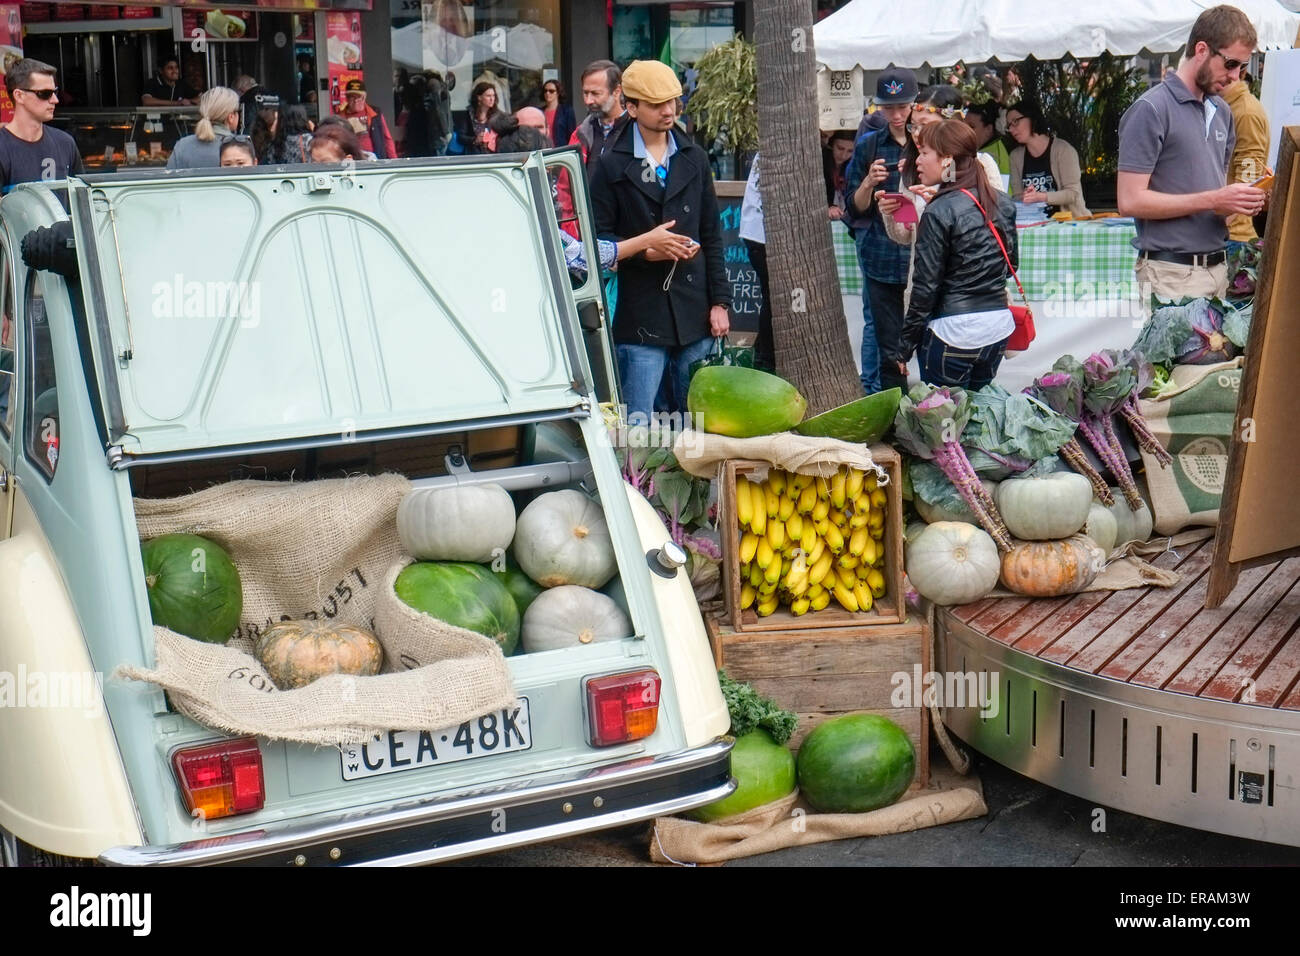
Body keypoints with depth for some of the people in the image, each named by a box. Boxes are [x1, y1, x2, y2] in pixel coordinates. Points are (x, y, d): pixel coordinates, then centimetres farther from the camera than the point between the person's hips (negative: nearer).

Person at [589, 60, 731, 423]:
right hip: (641, 315, -4)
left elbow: (711, 235, 14)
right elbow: (599, 238, -2)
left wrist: (719, 301, 8)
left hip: (694, 311, 4)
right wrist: (646, 252, -17)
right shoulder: (612, 166, 1)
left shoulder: (695, 159, 14)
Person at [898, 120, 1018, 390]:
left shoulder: (939, 212, -14)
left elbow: (926, 285, -12)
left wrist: (904, 347, -5)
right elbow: (1011, 262, 15)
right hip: (998, 327, 7)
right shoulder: (1004, 204, 6)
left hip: (954, 331, -7)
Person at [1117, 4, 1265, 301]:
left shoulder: (1222, 112, 14)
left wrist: (1241, 200, 2)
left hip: (1218, 266, 7)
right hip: (1171, 273, -7)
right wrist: (1213, 200, -17)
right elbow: (1130, 200, -16)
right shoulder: (1151, 110, -9)